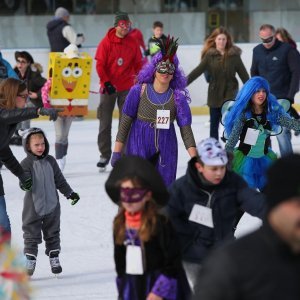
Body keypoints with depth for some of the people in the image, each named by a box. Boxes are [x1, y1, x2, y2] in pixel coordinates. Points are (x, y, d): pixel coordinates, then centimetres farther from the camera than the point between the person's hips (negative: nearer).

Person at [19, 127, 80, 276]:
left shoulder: (50, 161, 3)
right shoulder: (26, 164, -9)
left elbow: (59, 180, 12)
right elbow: (24, 183, -17)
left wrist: (70, 193, 11)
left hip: (52, 206, 4)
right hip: (33, 207, -4)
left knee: (53, 234, 12)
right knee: (31, 235, 2)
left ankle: (54, 259, 22)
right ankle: (30, 262, 10)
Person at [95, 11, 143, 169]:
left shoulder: (133, 43, 0)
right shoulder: (106, 42, -8)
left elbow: (138, 64, 7)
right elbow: (100, 65, -9)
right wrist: (107, 83, -17)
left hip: (127, 87, 2)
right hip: (108, 87, -2)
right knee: (105, 122, 3)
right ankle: (105, 154, 12)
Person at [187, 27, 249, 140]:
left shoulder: (234, 55, -4)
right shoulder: (210, 55, -4)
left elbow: (243, 73, 1)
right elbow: (198, 71, -7)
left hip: (230, 93, -2)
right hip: (215, 94, 2)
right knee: (214, 122, 10)